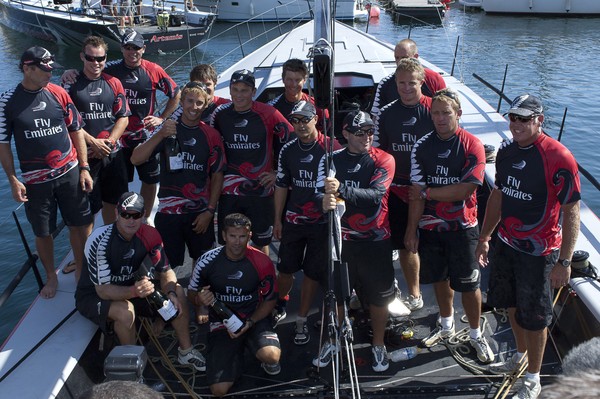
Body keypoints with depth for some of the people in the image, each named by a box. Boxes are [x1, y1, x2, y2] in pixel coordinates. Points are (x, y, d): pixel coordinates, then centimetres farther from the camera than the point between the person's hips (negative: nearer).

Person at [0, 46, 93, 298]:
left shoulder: (58, 93, -2)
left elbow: (76, 131, 5)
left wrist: (84, 167, 2)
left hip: (69, 173, 1)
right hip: (35, 181, -1)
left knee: (80, 224, 8)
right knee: (43, 232, 10)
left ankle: (81, 270, 28)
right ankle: (51, 277, 30)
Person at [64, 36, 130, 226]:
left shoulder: (114, 83, 5)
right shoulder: (71, 84, -4)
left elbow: (123, 117, 3)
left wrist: (108, 143, -10)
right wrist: (93, 142, -15)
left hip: (112, 154, 3)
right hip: (84, 155, -3)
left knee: (111, 201, 14)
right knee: (88, 207, 2)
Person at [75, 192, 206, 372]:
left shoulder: (149, 235, -14)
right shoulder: (100, 240, -29)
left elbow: (166, 271, -4)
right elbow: (102, 290, -30)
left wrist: (171, 293, -26)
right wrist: (133, 291, -48)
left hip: (132, 287, 6)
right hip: (94, 295, -5)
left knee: (178, 292, -11)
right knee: (125, 311, -37)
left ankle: (186, 351, 4)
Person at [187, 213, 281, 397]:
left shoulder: (262, 262, -13)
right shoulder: (207, 261, -12)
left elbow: (269, 300, 0)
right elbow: (192, 292, 4)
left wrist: (249, 323, -15)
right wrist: (199, 299, -21)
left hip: (254, 318, -1)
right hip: (221, 322, 1)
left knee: (272, 356, -34)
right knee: (219, 390, -11)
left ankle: (267, 361, 9)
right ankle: (237, 355, 22)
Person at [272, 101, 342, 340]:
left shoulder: (332, 148, -8)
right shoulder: (288, 150, 5)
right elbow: (281, 186, 10)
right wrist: (277, 219, 9)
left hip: (322, 222, -3)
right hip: (292, 220, 3)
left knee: (313, 273, 5)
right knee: (285, 269, 8)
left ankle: (301, 321, 19)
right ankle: (279, 308, 33)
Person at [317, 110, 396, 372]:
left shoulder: (383, 160, -6)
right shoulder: (332, 159, 2)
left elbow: (375, 194, -21)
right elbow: (322, 192, -10)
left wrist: (341, 189, -35)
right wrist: (325, 201, -35)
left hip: (375, 240, -2)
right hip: (340, 238, 2)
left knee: (379, 296, 9)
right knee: (335, 293, 11)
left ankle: (378, 345, 30)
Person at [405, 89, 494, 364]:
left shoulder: (472, 146, -10)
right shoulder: (422, 146, 0)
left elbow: (466, 189, -18)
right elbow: (416, 192, -2)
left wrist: (427, 192, -12)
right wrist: (411, 230, -4)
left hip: (462, 227, -3)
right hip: (429, 226, 3)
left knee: (469, 284, 3)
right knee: (439, 278, 17)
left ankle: (476, 335, 23)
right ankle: (446, 326, 39)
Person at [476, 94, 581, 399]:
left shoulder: (558, 157, -21)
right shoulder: (506, 151, 2)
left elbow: (571, 211, -19)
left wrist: (564, 261, -20)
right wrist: (484, 238, 15)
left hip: (538, 251, -7)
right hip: (506, 243, 7)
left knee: (534, 316, 7)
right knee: (512, 305, 22)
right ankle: (521, 356, 45)